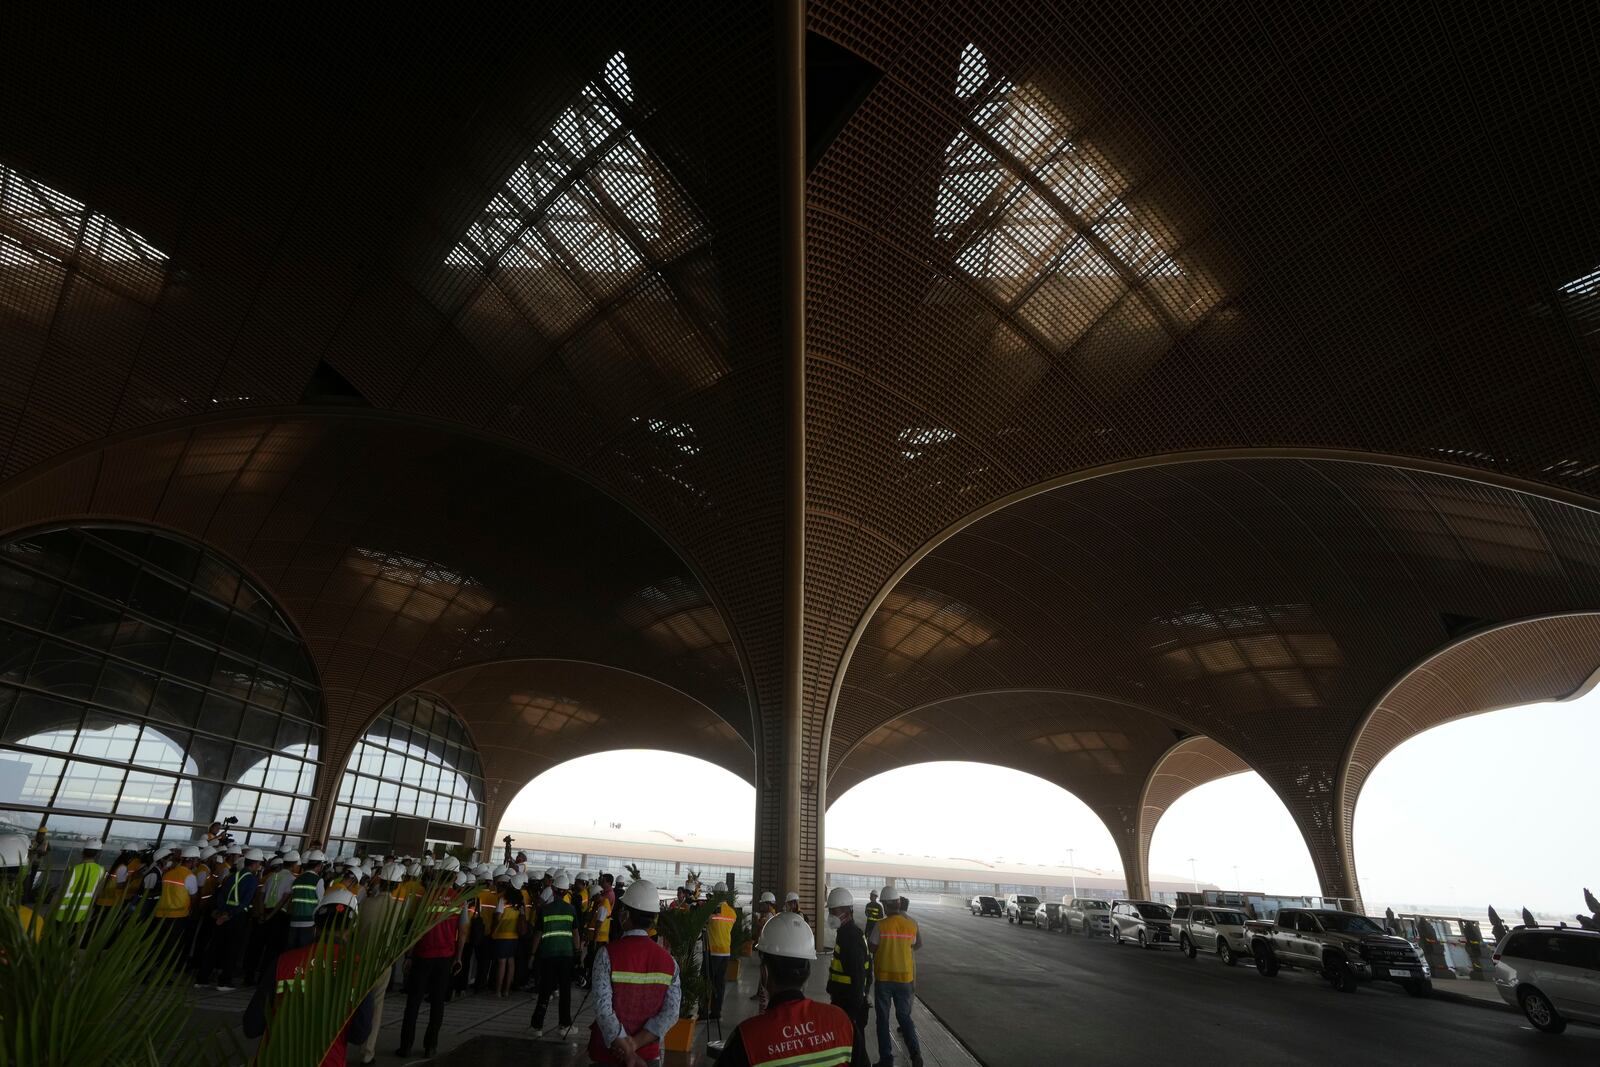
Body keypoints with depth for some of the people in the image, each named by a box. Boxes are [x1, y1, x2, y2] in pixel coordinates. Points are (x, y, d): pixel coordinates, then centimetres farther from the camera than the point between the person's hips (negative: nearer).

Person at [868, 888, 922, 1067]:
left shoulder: (881, 926, -16)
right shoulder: (912, 925, -7)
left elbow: (872, 949, -5)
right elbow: (913, 946, 7)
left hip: (883, 978, -2)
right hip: (905, 977, 3)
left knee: (883, 1019, 12)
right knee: (904, 1016, 18)